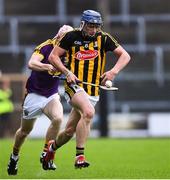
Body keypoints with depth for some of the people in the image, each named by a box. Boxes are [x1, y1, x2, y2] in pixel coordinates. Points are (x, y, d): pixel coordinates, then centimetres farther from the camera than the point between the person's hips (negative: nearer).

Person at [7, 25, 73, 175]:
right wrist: (47, 67, -53)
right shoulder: (45, 47, -20)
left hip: (52, 95, 3)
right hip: (34, 94, -3)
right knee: (25, 130, 11)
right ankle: (14, 156, 38)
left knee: (58, 119, -26)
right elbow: (31, 63, -36)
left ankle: (46, 155, -14)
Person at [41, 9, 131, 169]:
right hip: (74, 86, -4)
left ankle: (53, 146, 42)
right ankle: (79, 155, -29)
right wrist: (67, 72, -13)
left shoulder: (103, 38, 2)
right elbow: (53, 56, 2)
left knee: (69, 131, 8)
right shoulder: (72, 36, -2)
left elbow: (125, 56, 2)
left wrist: (114, 71, -16)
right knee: (89, 112, -33)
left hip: (93, 91, 4)